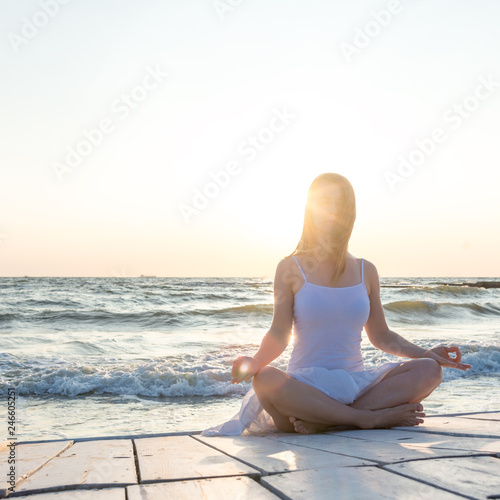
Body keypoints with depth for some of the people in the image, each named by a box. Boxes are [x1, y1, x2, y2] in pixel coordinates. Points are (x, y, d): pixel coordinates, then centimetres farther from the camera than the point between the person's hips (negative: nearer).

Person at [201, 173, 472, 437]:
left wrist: (426, 353, 2)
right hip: (304, 386, -4)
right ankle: (371, 418, -26)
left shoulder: (365, 271, 12)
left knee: (429, 370, -20)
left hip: (355, 384, 4)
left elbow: (381, 336, 17)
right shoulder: (290, 268, 3)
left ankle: (323, 422, -26)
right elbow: (279, 334, -3)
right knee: (265, 379, -37)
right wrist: (254, 361, -23)